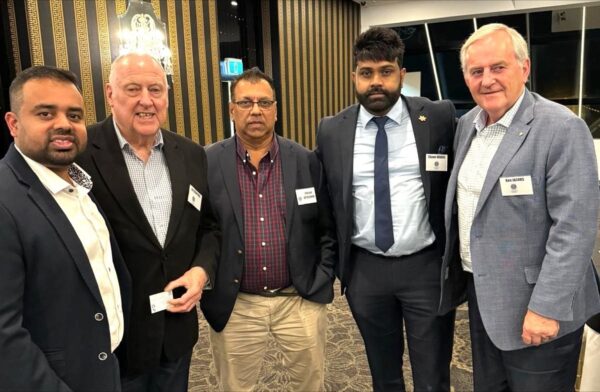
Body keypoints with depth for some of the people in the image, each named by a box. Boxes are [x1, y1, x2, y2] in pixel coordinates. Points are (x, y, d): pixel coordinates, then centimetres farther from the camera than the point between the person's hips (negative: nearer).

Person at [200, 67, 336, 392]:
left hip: (300, 300, 1)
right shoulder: (207, 163, -6)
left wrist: (322, 280, -1)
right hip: (234, 307, -1)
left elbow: (328, 228, 4)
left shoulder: (306, 161, -2)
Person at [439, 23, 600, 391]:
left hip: (533, 304, -6)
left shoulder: (562, 129, -17)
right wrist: (455, 273, 13)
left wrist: (546, 307, -22)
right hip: (481, 292, 7)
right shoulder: (468, 124, 5)